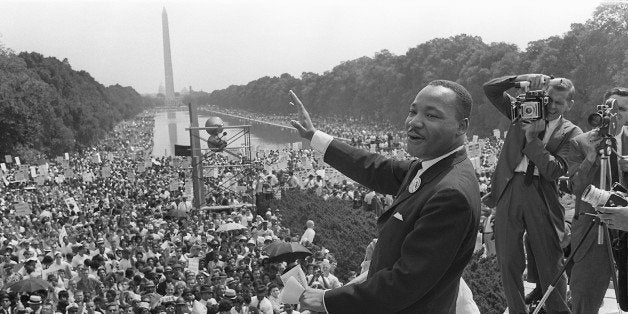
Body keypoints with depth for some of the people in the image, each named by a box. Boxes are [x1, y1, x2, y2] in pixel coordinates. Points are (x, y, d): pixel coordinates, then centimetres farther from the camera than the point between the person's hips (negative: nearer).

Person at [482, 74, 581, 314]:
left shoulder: (571, 133, 3)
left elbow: (555, 170, -10)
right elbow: (490, 89, 4)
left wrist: (533, 137, -13)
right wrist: (522, 79, -9)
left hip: (543, 198, -2)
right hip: (509, 191, 2)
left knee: (551, 265, 2)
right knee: (508, 263, 7)